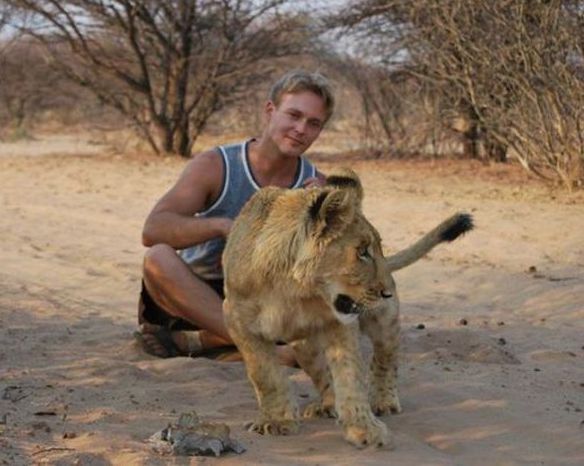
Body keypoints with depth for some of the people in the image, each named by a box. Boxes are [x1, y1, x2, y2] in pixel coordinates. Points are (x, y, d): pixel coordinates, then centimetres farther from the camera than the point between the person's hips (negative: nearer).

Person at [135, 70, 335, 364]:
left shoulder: (314, 184, -1)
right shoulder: (215, 166, -11)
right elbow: (153, 230, -23)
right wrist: (222, 226, -38)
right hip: (185, 296, -2)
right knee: (159, 257, -34)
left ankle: (188, 341, -26)